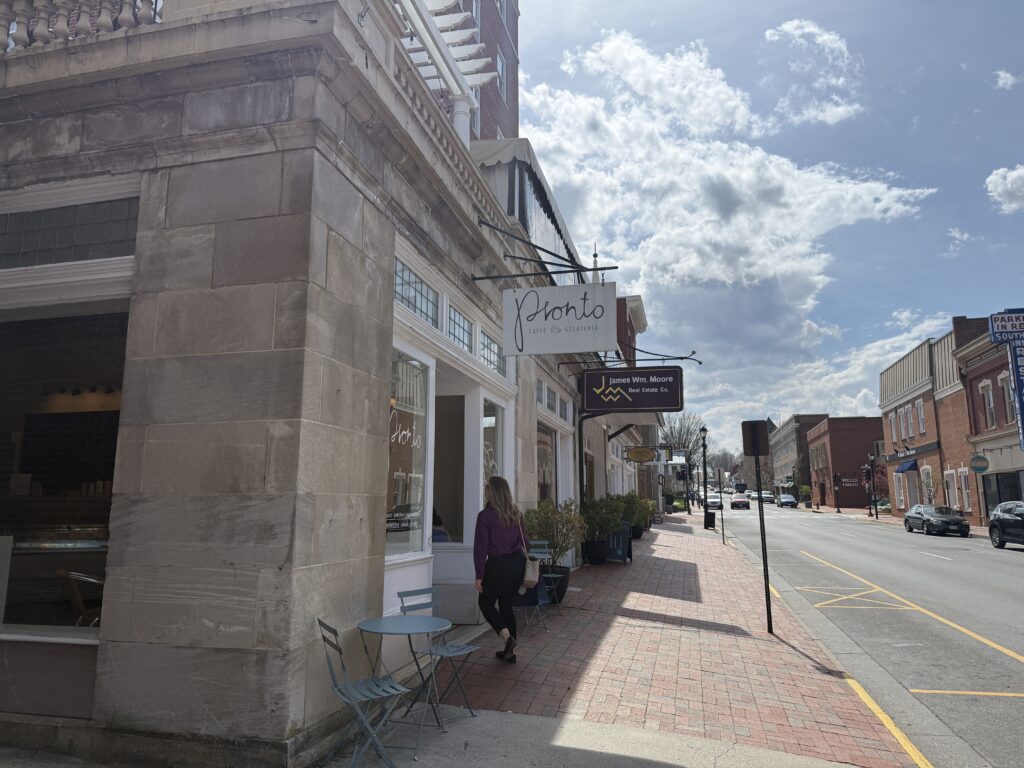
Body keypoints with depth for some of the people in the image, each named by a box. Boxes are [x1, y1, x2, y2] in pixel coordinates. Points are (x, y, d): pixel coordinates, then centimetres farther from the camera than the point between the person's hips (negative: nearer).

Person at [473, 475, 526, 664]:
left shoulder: (485, 515, -13)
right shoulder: (516, 513, 4)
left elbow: (480, 547, -13)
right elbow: (524, 541, 11)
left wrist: (479, 576, -8)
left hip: (497, 565, -6)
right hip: (517, 563, 6)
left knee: (485, 603, 13)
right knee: (507, 605, 16)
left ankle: (507, 637, -5)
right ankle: (511, 651, 19)